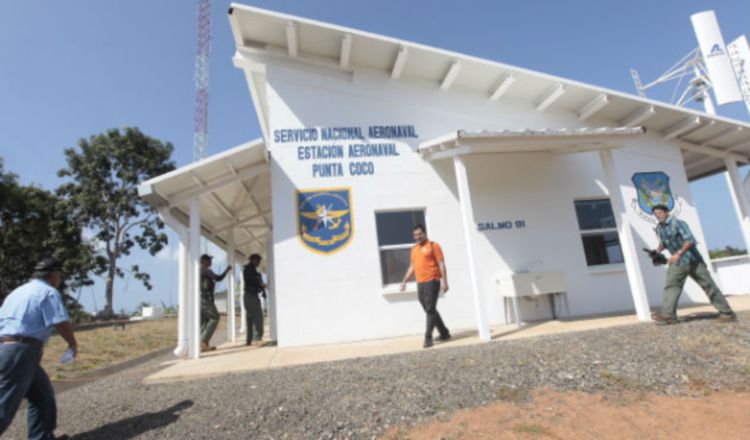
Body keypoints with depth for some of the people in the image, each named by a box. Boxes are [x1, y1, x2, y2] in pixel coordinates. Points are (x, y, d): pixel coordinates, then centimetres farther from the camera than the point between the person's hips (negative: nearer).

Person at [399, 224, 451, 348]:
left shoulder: (433, 246, -2)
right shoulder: (414, 249, 17)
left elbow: (441, 264, -7)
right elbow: (412, 266, 21)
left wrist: (444, 281, -13)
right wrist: (404, 281, 15)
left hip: (432, 282, -7)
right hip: (420, 284, 7)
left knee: (430, 310, -8)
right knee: (429, 310, 12)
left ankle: (428, 338, -3)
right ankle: (444, 333, 25)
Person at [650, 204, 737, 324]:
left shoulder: (678, 223, -16)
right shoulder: (659, 228, 5)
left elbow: (690, 240, -25)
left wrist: (678, 254, -32)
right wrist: (658, 250, 2)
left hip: (692, 260, -6)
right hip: (677, 262, 6)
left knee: (708, 285, 0)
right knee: (671, 285, -7)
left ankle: (727, 313, 11)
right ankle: (668, 314, -13)